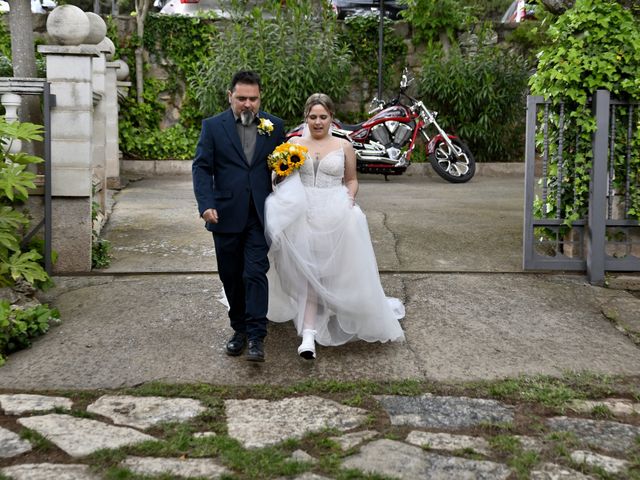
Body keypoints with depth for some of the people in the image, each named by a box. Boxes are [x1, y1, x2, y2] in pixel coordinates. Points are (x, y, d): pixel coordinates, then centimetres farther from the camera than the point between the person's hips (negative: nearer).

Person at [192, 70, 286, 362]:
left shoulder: (274, 126, 5)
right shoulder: (213, 126, 1)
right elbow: (201, 168, -2)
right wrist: (207, 204, -15)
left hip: (260, 215, -1)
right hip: (226, 215, 1)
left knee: (256, 273, -8)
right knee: (231, 277, 10)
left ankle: (256, 336, -5)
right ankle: (239, 329, 25)